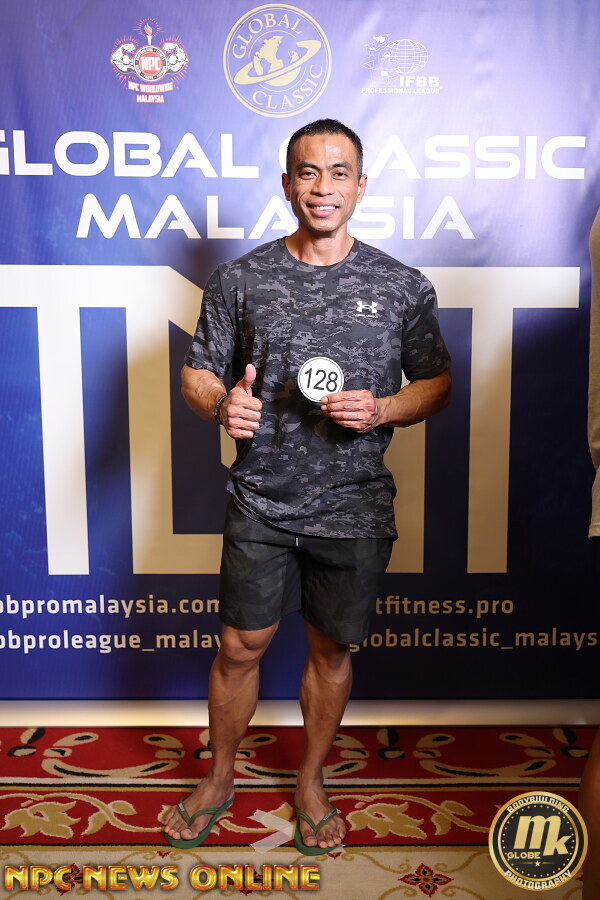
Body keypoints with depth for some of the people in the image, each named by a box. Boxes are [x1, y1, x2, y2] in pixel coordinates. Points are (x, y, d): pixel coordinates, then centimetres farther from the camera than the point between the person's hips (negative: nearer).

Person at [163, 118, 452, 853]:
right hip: (261, 504, 0)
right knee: (240, 647, 10)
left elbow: (436, 384, 5)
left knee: (331, 650, 14)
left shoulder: (401, 287, 0)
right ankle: (219, 778, 36)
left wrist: (382, 411, -14)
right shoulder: (240, 280, 0)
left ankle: (310, 782, 38)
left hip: (354, 510, 0)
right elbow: (196, 374, 5)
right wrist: (220, 403, -18)